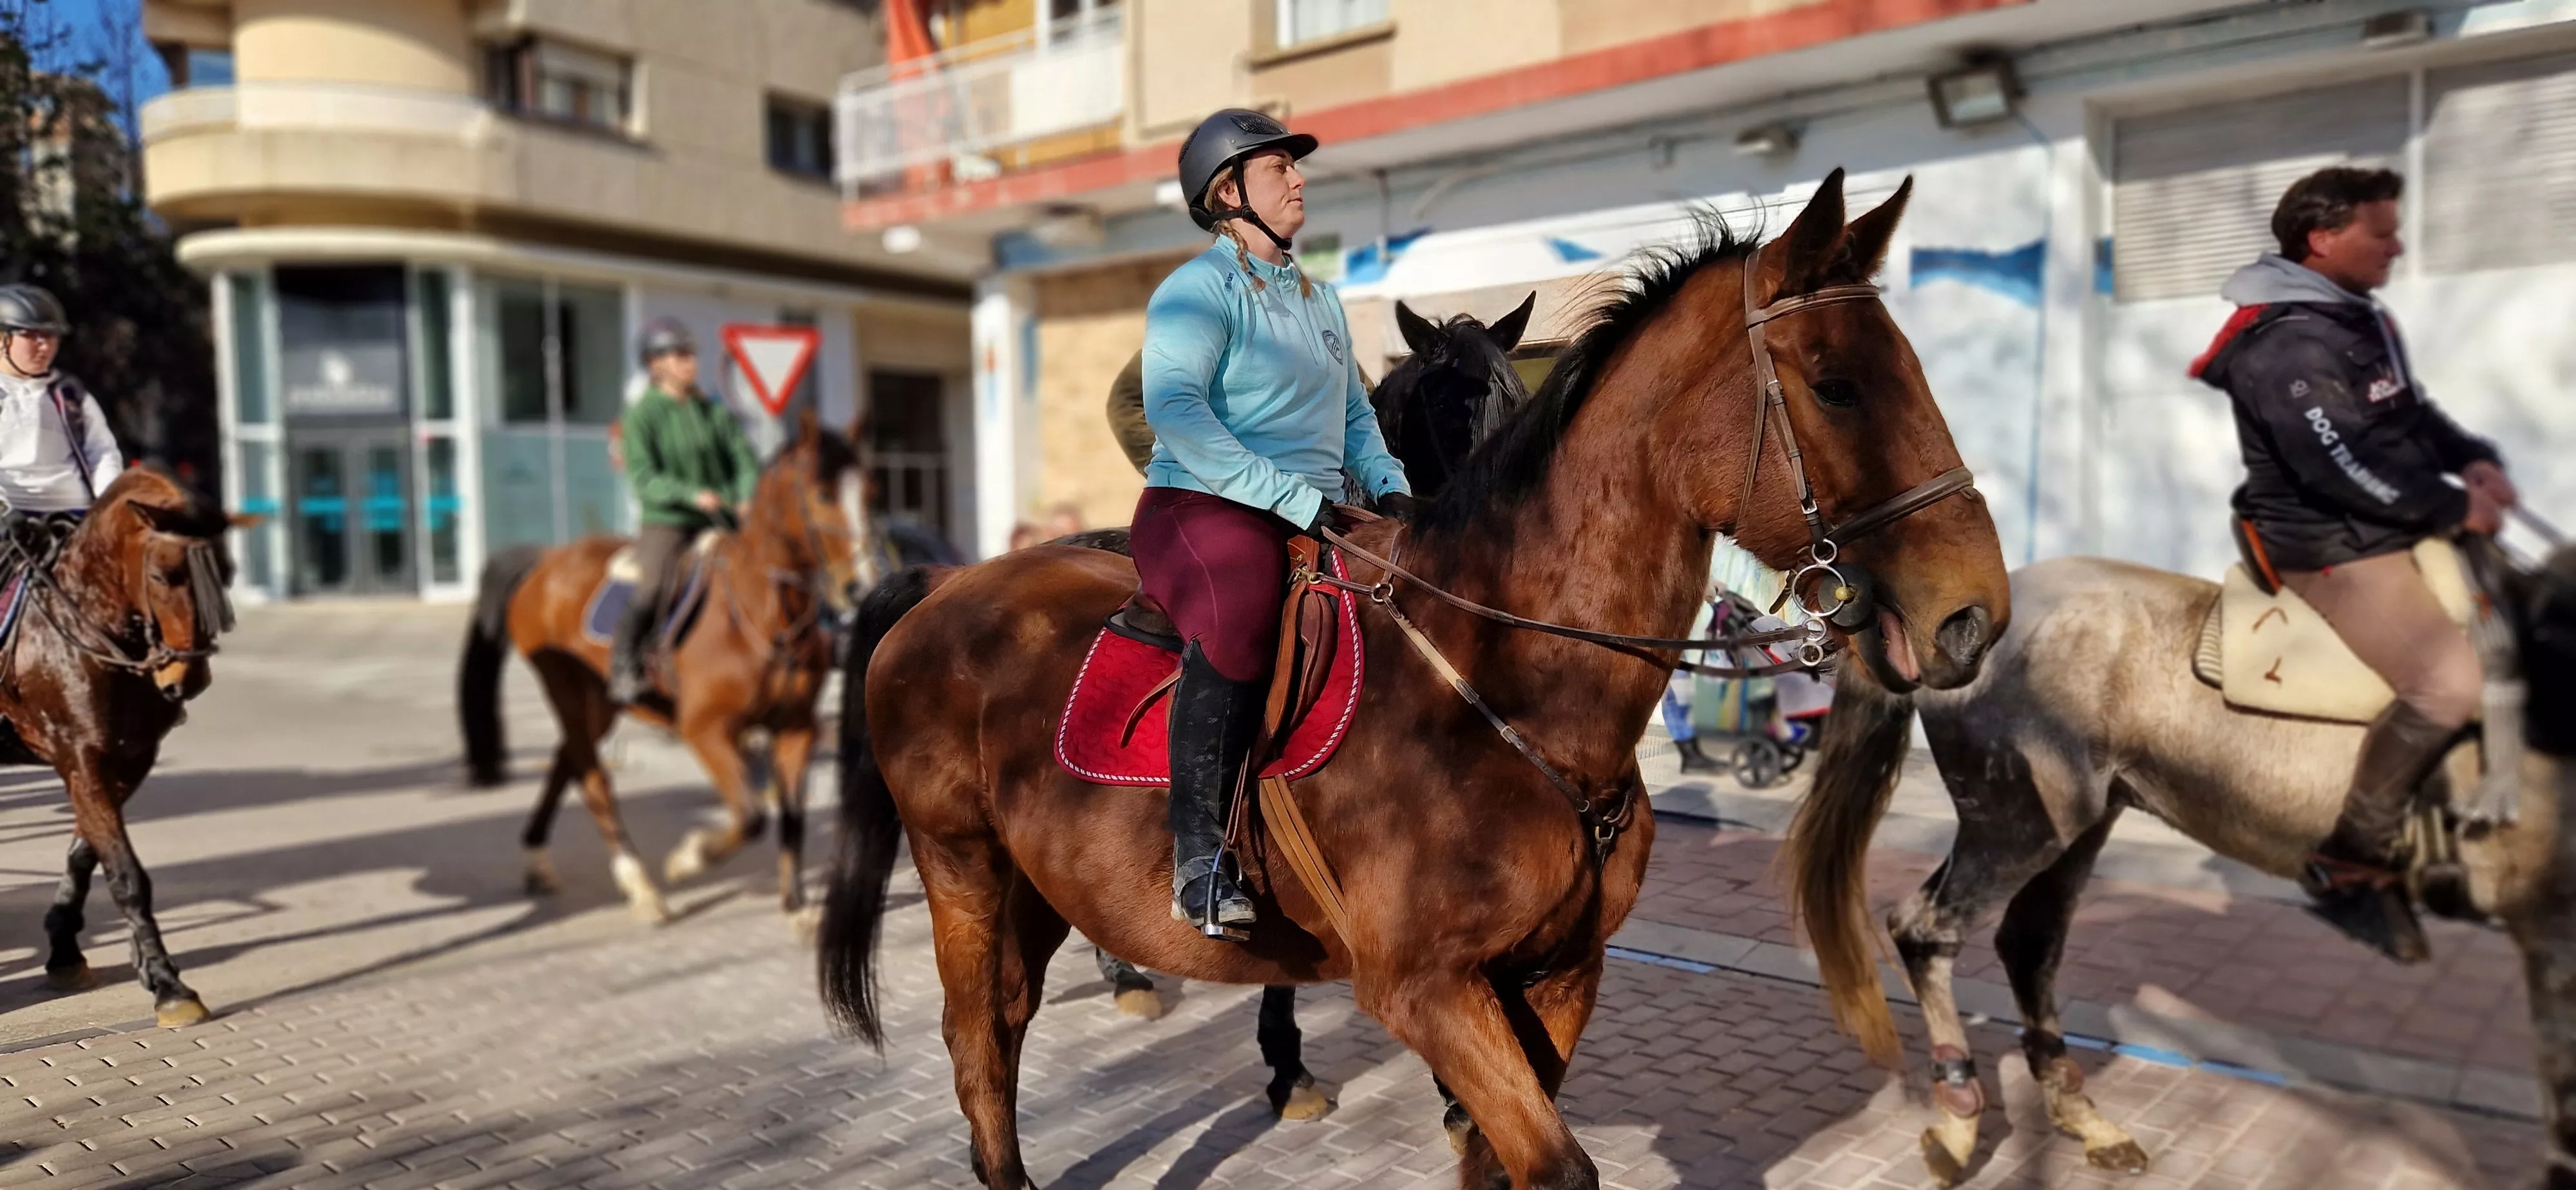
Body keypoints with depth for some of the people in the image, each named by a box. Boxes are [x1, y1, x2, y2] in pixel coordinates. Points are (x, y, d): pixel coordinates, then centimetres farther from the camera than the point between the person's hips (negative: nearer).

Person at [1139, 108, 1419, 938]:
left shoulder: (1320, 299, 22)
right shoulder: (1198, 290, -4)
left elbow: (1353, 414, 28)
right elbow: (1175, 412, -19)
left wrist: (1389, 484, 6)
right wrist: (1294, 497, -23)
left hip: (1318, 521, 8)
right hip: (1204, 509, -8)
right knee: (1239, 614, -38)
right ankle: (1199, 863, -32)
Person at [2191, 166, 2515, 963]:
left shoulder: (2361, 320, 14)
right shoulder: (2286, 344, -20)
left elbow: (2414, 415, 20)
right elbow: (2346, 463, -25)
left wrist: (2475, 462, 1)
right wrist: (2453, 509, -15)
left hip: (2395, 532, 11)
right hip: (2332, 550, -11)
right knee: (2451, 682, -24)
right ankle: (2351, 860, -12)